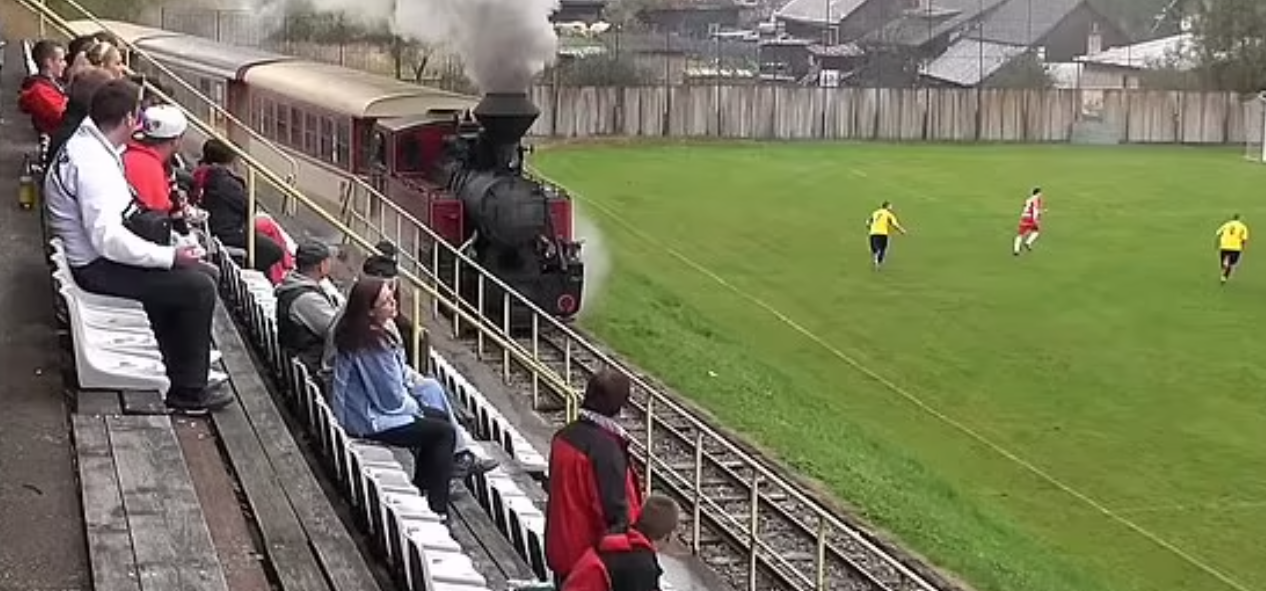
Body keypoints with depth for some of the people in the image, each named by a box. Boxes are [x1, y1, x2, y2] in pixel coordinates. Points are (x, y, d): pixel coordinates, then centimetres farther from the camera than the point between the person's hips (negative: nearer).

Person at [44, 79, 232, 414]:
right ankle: (189, 393, -5)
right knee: (199, 288, -13)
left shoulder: (85, 144, 6)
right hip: (97, 268, -11)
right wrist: (171, 257, -26)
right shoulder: (93, 164, -26)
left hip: (91, 254, 11)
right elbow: (107, 238, -31)